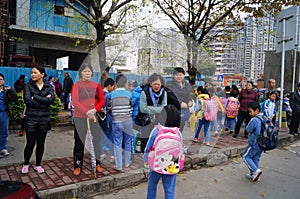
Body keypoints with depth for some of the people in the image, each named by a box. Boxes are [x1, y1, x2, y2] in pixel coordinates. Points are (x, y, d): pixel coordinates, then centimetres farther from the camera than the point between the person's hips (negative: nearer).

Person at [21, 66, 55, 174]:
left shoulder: (49, 86, 4)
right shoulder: (28, 86, 1)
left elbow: (52, 99, -13)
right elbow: (27, 100, -15)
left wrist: (35, 97, -15)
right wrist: (44, 101, -14)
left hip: (44, 119, 1)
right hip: (31, 119, -1)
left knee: (41, 143, 10)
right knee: (30, 143, 4)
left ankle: (38, 165, 27)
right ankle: (26, 164, 28)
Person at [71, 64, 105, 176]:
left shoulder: (96, 85, 5)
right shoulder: (76, 85, -2)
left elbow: (102, 100, 4)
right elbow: (74, 102, -10)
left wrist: (94, 110, -14)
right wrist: (86, 112, -22)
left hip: (95, 116, 2)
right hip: (79, 117, -2)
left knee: (96, 140, 7)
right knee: (79, 142, 5)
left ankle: (97, 163, 22)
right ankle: (78, 166, 17)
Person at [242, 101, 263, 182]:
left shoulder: (254, 120, -21)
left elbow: (248, 130, -13)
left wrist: (247, 126, 4)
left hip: (254, 144, -8)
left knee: (246, 156, 7)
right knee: (256, 158, 17)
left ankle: (256, 170, -5)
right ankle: (254, 175, 24)